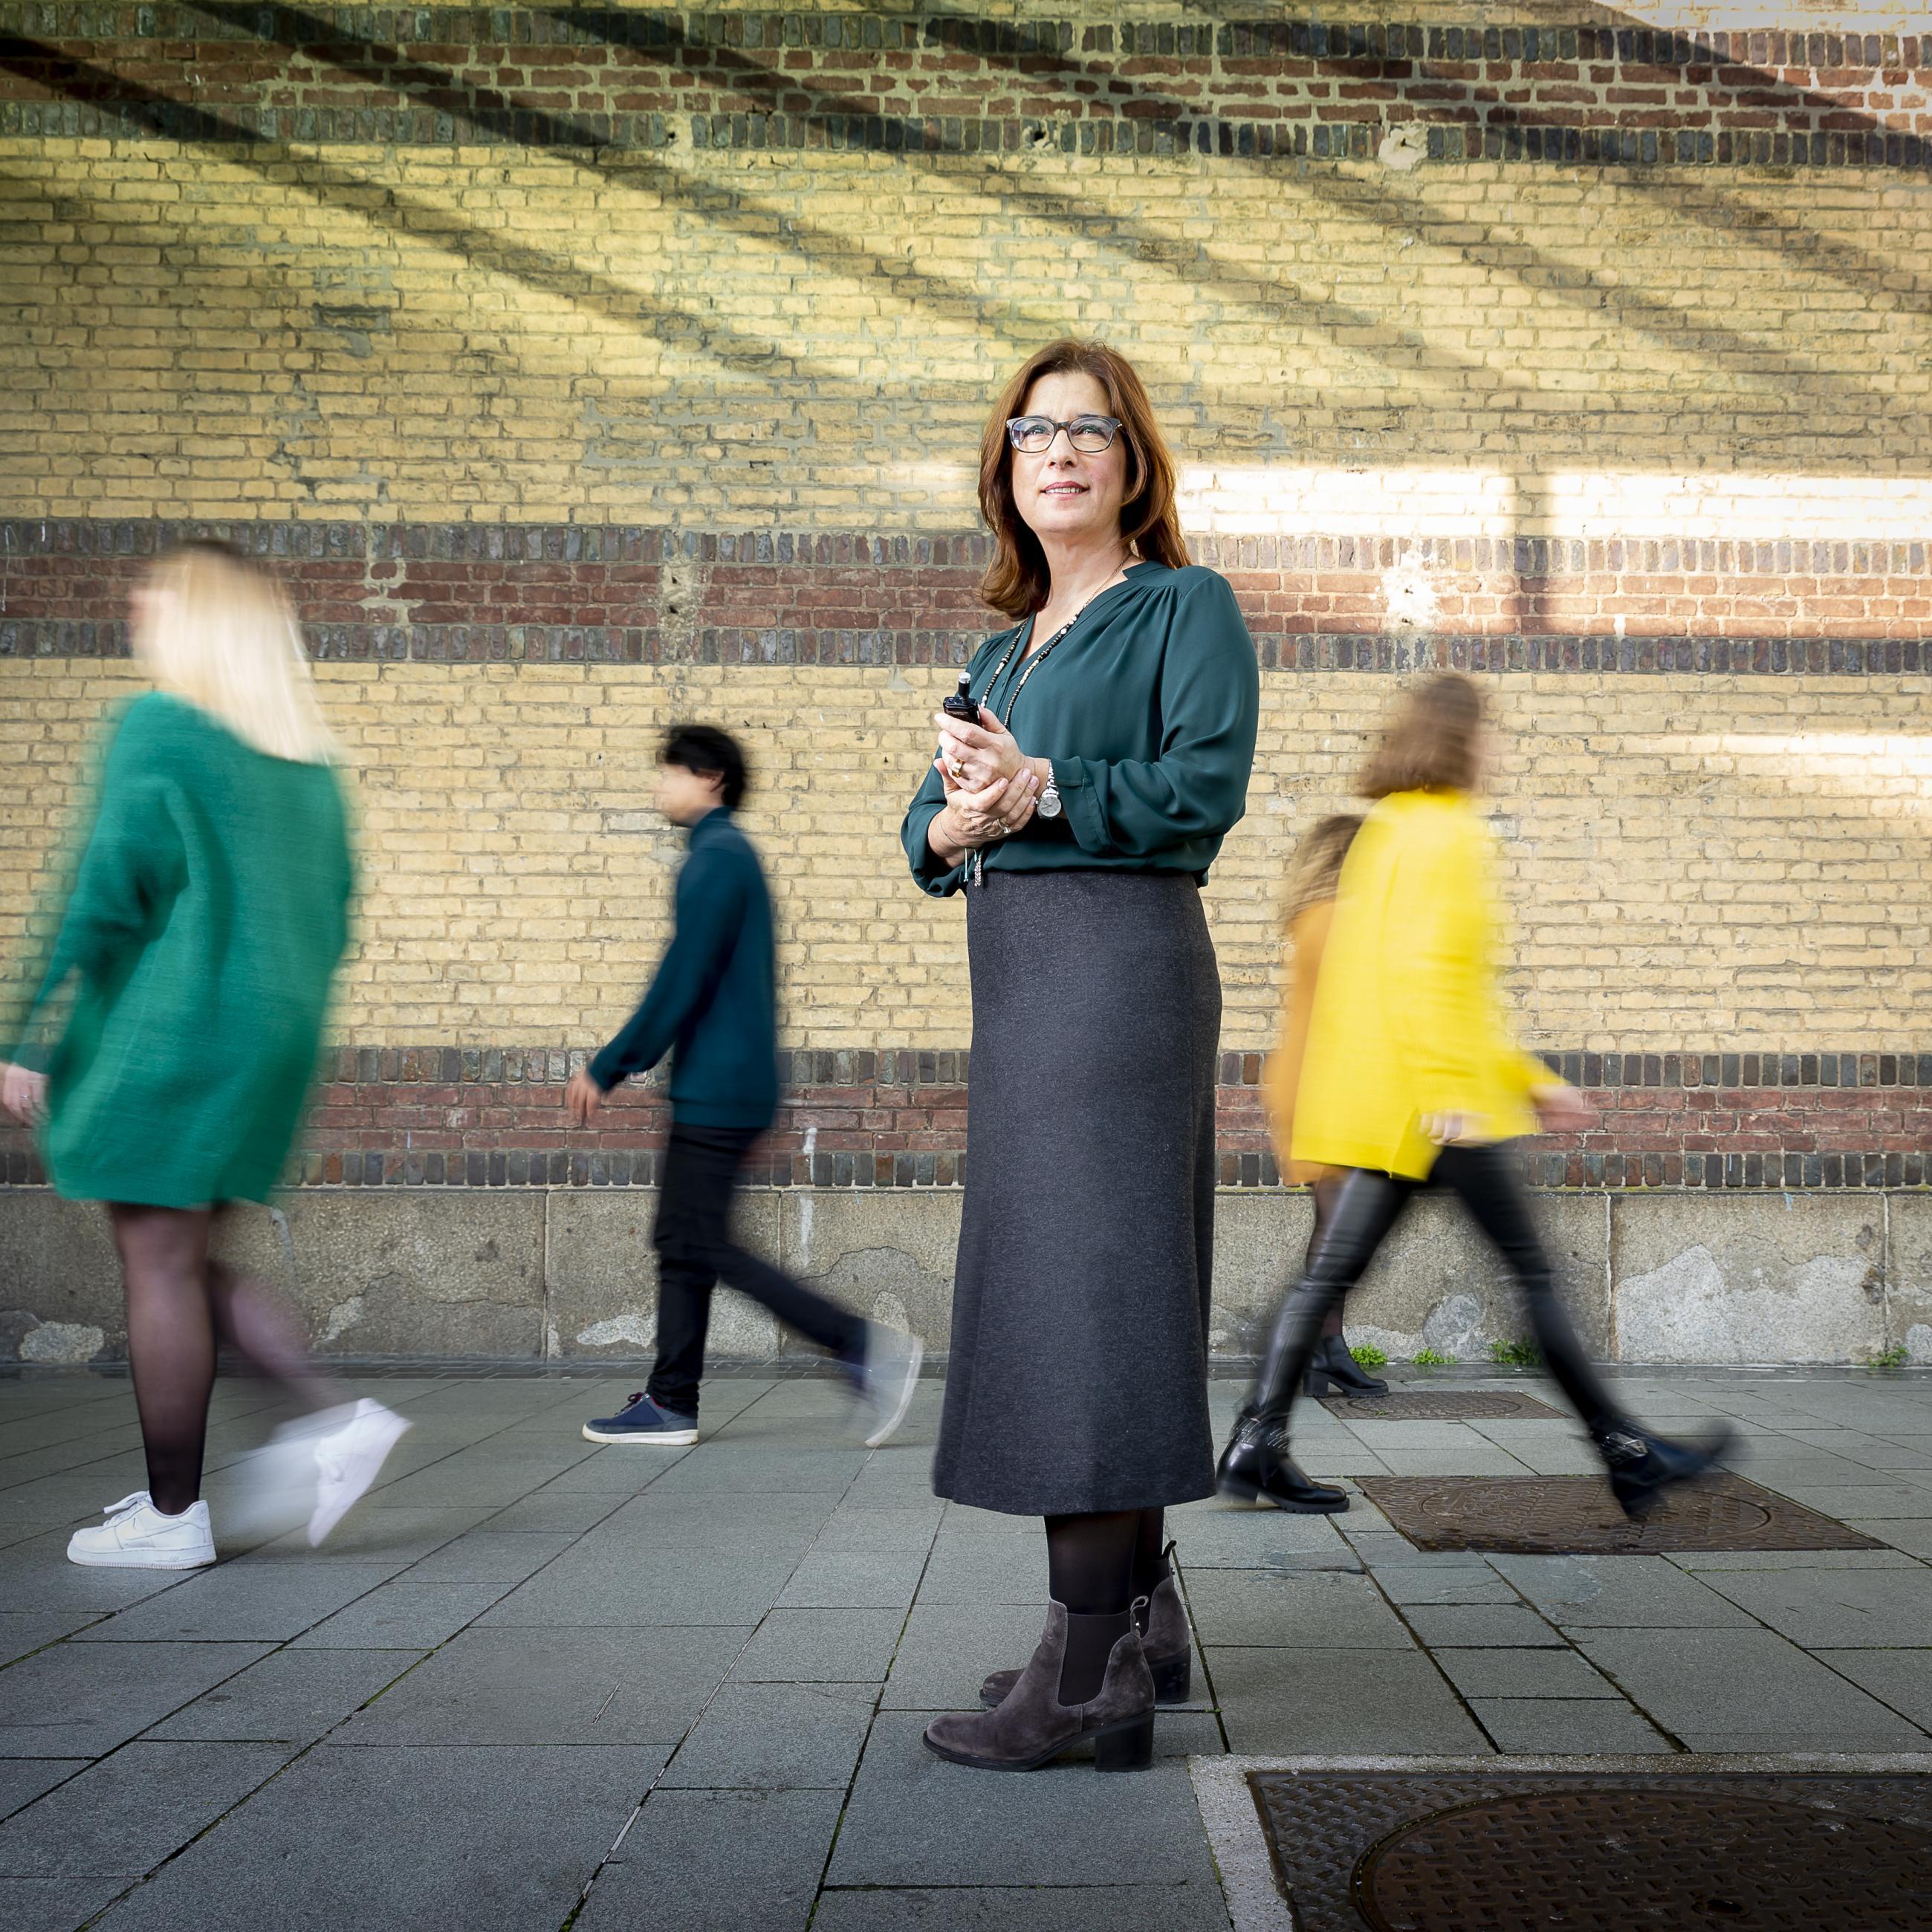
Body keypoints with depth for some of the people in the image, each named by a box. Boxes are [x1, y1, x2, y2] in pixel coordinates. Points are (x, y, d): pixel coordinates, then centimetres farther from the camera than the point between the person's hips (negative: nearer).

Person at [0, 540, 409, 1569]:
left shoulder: (159, 727, -8)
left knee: (160, 1268, 1)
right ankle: (336, 1417, 7)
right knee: (182, 1261, 17)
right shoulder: (307, 762, 12)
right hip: (269, 1039, 7)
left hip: (166, 1035, -7)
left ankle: (172, 1514, 8)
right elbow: (332, 919, 14)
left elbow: (105, 895, -12)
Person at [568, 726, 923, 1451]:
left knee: (703, 1247, -7)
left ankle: (865, 1346, -7)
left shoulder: (717, 858, -14)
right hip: (716, 1087, 10)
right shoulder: (730, 853, 18)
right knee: (680, 1242, 11)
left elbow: (681, 981, -19)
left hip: (717, 1090, -10)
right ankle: (670, 1404, 17)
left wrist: (607, 1068, -12)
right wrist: (622, 1064, 22)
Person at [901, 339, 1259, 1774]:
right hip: (1021, 981, 8)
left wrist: (1043, 789, -17)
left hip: (1118, 961, -8)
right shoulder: (1002, 649, 23)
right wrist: (954, 822, -7)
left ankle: (1089, 1677, -7)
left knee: (1084, 1288, -12)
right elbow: (931, 820, 15)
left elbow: (1206, 786, -13)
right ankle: (1141, 1624, 22)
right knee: (1054, 1292, 11)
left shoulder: (1185, 607, 1)